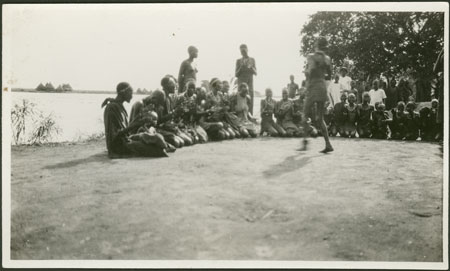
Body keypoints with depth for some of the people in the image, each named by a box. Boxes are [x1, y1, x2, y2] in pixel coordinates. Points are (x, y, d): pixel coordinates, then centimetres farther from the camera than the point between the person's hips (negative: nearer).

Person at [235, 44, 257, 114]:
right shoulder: (238, 61, 8)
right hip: (241, 81, -1)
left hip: (250, 82, 1)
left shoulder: (252, 60, 11)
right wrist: (241, 67, -9)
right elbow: (236, 74, 5)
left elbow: (255, 73, 9)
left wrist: (251, 67, -9)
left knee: (250, 100, -7)